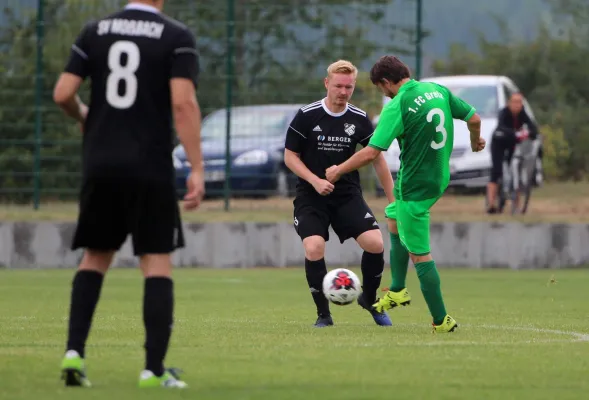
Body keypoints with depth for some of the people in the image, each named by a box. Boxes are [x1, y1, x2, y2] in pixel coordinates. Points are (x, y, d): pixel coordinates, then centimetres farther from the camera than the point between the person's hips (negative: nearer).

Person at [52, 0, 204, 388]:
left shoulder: (95, 32, 6)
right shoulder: (176, 36, -4)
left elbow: (63, 93, 0)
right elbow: (183, 102, -14)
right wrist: (197, 170, -13)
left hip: (101, 166, 3)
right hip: (151, 167, -3)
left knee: (96, 256, 17)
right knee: (157, 261, 3)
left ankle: (74, 350, 3)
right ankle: (154, 368, -3)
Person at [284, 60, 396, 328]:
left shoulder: (359, 120, 0)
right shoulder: (306, 116, -8)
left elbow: (377, 158, 8)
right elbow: (290, 156, -3)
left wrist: (394, 198, 6)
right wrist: (315, 181, -17)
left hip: (348, 195, 2)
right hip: (311, 196, -2)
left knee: (375, 244, -14)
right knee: (314, 248, -22)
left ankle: (369, 299, 14)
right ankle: (323, 314, -3)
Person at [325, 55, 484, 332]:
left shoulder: (398, 106, -20)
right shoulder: (438, 90, 0)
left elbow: (371, 153, -21)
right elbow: (473, 118, 6)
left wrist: (338, 172, -7)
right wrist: (475, 141, 30)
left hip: (414, 187, -9)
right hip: (439, 179, 9)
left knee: (420, 255, 0)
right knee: (394, 220, 29)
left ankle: (441, 320, 4)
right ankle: (397, 290, 32)